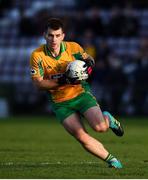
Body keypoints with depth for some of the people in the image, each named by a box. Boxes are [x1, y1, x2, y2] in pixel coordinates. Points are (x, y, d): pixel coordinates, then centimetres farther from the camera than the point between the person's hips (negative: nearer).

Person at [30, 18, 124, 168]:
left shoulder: (73, 48, -7)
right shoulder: (37, 56, -11)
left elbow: (87, 59, 13)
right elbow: (38, 83, -12)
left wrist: (89, 63, -13)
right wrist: (62, 81, -24)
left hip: (81, 94, 0)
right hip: (60, 103, 0)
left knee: (100, 127, -20)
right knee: (82, 138, -14)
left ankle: (108, 119, 17)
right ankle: (110, 159, 6)